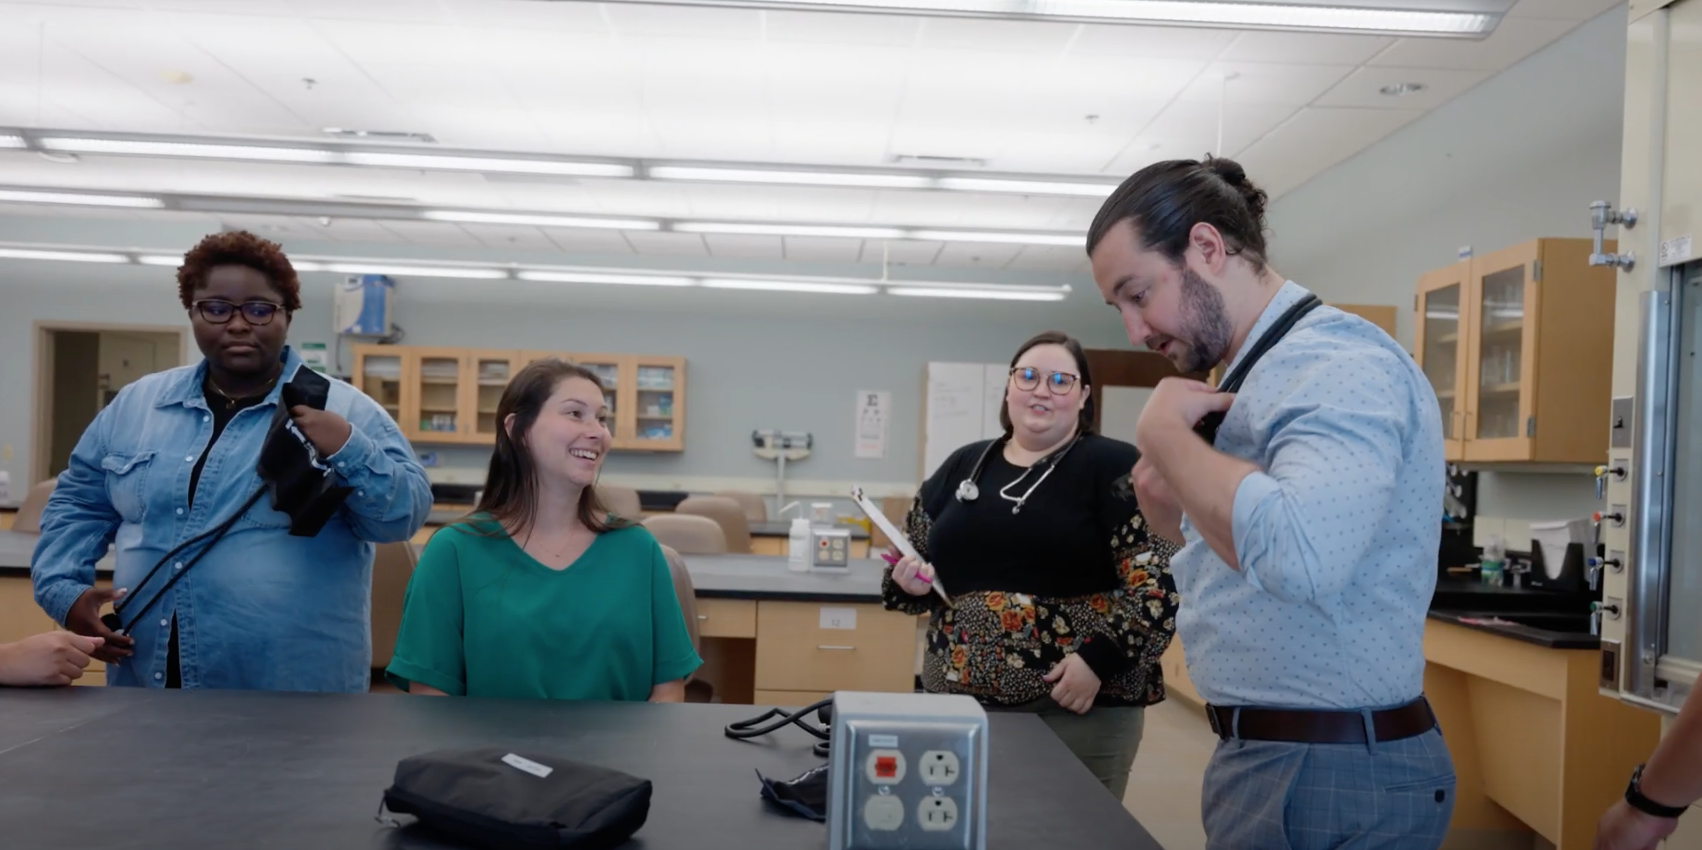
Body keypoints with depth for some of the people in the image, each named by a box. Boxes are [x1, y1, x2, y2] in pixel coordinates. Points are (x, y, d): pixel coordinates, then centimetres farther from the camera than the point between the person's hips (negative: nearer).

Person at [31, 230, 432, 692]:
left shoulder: (345, 412, -4)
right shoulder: (136, 404, 9)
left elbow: (405, 513, -10)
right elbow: (78, 505, 18)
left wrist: (348, 451, -25)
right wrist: (65, 589, 3)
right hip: (145, 677, 4)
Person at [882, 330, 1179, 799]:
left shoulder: (1116, 468, -4)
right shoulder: (962, 466, 10)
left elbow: (1160, 582, -10)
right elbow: (908, 565, 18)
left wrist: (1100, 659, -18)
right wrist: (910, 579, -3)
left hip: (1080, 703, -4)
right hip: (960, 699, 4)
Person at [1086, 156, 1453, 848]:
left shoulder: (1338, 362, -19)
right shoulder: (1266, 370, 11)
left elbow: (1298, 558, -38)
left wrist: (1164, 431, -24)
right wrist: (1170, 510, 0)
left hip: (1331, 777, -9)